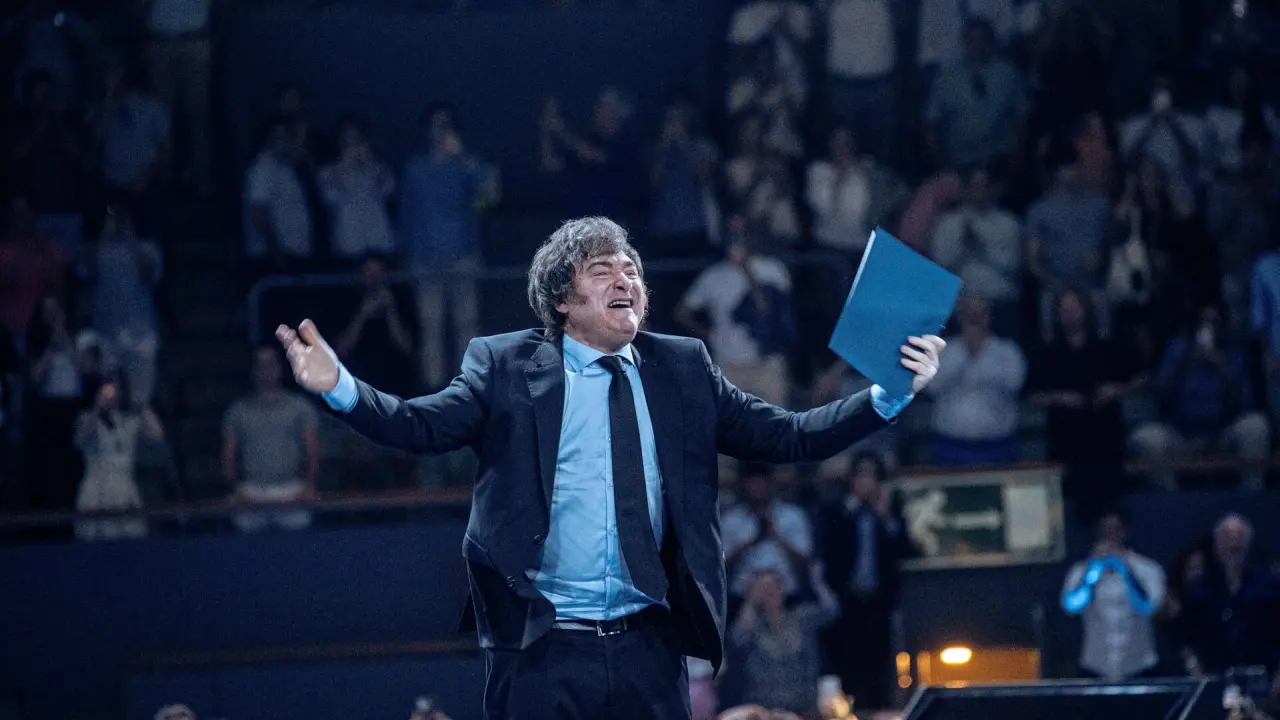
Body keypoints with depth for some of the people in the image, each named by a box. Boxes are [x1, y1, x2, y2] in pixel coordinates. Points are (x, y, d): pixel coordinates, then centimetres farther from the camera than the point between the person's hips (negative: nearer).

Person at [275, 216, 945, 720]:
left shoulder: (682, 368, 12)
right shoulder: (504, 367, 4)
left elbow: (786, 436, 10)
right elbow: (423, 424, -7)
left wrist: (890, 396, 0)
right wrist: (338, 386, -24)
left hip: (649, 651, 3)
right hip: (539, 651, -3)